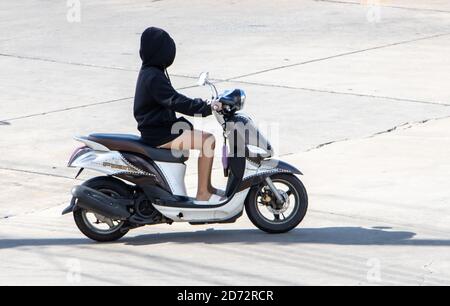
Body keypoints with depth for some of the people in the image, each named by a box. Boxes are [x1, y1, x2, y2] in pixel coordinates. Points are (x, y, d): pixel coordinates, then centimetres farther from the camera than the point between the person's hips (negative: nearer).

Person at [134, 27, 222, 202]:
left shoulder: (148, 73, 13)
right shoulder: (154, 77, -20)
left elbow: (171, 100, 19)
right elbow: (176, 102, -28)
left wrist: (203, 105, 14)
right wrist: (206, 108, -29)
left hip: (159, 127, 11)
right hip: (159, 135, -11)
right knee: (208, 140, -19)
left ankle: (207, 187, 23)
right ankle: (203, 193, -15)